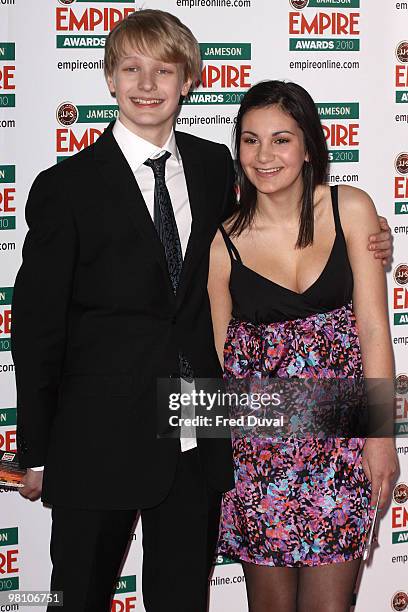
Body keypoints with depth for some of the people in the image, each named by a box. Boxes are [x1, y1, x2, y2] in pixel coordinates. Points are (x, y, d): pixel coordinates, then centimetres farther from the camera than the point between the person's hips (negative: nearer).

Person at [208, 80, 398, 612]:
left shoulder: (351, 210, -2)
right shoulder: (223, 244, -3)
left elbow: (373, 327, -3)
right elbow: (219, 356, 5)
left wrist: (380, 435, -7)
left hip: (341, 435, 0)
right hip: (257, 442, 0)